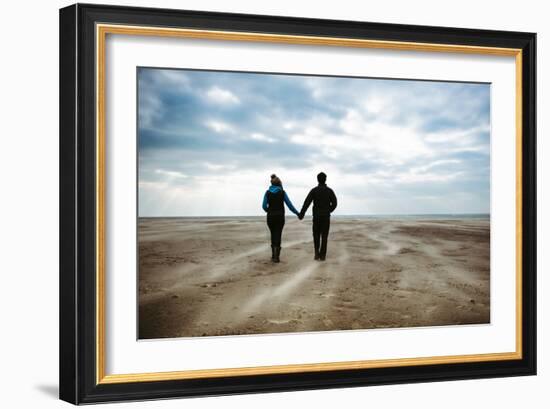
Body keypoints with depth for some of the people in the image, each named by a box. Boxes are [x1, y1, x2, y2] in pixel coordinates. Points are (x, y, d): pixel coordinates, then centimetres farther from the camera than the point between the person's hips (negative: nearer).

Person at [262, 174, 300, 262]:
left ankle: (274, 255, 17)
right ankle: (276, 257, -10)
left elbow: (264, 206, 0)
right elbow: (289, 204, -3)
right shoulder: (282, 192, -3)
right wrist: (297, 213, 10)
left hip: (270, 217, 2)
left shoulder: (267, 192, 1)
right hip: (280, 217, -2)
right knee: (278, 236, 0)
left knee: (273, 235, 18)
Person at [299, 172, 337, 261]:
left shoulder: (314, 190, -1)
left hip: (316, 216, 0)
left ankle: (317, 252, -2)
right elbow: (334, 203, 0)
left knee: (316, 235, 14)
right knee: (324, 236, 3)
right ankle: (322, 255, 0)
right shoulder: (329, 190, 0)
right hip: (326, 217, 0)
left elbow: (307, 203, -9)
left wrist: (301, 214, -6)